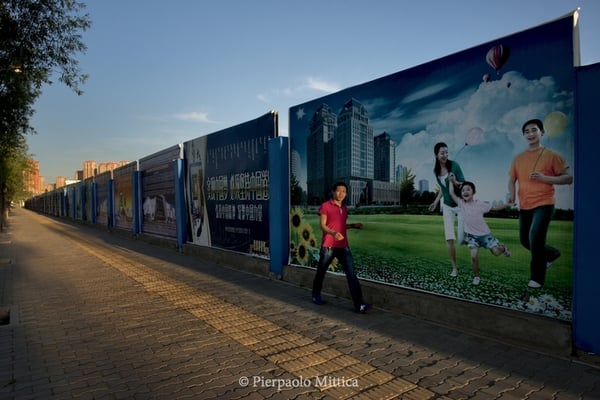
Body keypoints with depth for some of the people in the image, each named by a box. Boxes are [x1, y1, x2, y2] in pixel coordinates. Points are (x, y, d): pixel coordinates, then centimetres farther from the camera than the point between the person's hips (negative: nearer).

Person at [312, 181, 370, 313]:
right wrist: (333, 233, -30)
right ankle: (316, 295, 35)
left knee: (351, 274, -6)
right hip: (328, 246, -5)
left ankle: (359, 304, -8)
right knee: (321, 271, 12)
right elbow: (322, 225, -12)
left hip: (343, 246, 5)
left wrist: (353, 225, 9)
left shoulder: (344, 208, 13)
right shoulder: (325, 206, -6)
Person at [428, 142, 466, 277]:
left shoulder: (454, 165, -15)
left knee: (462, 239, -2)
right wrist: (436, 202, 9)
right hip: (447, 207, 4)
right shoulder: (436, 171, 1)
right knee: (449, 238, -5)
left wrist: (455, 182, -35)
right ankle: (454, 268, 9)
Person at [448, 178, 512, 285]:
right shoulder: (461, 204, -7)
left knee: (496, 252, 1)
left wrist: (507, 205, -4)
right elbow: (451, 193, -8)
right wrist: (452, 181, -3)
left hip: (484, 233, 0)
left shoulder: (480, 204, -8)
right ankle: (476, 276, 11)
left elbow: (494, 207, 1)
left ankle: (503, 248, 39)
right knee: (474, 256, -10)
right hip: (471, 235, 1)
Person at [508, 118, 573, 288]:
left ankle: (537, 277, -2)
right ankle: (552, 253, 43)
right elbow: (512, 179, 10)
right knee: (525, 240, 13)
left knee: (535, 237, -19)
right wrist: (511, 193, -10)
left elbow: (568, 178, -5)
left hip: (544, 204, -5)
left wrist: (545, 178, -20)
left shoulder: (551, 155, -5)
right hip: (524, 206, 6)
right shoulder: (518, 158, 7)